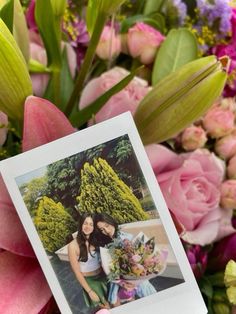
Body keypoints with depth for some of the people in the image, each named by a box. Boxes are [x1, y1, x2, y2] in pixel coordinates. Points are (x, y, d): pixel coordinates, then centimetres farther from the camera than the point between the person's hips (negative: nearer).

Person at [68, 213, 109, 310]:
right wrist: (90, 291, -13)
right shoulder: (73, 246, -18)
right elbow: (77, 272, -14)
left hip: (103, 276, 4)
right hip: (89, 280, -4)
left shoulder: (95, 240, -4)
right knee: (105, 307, 0)